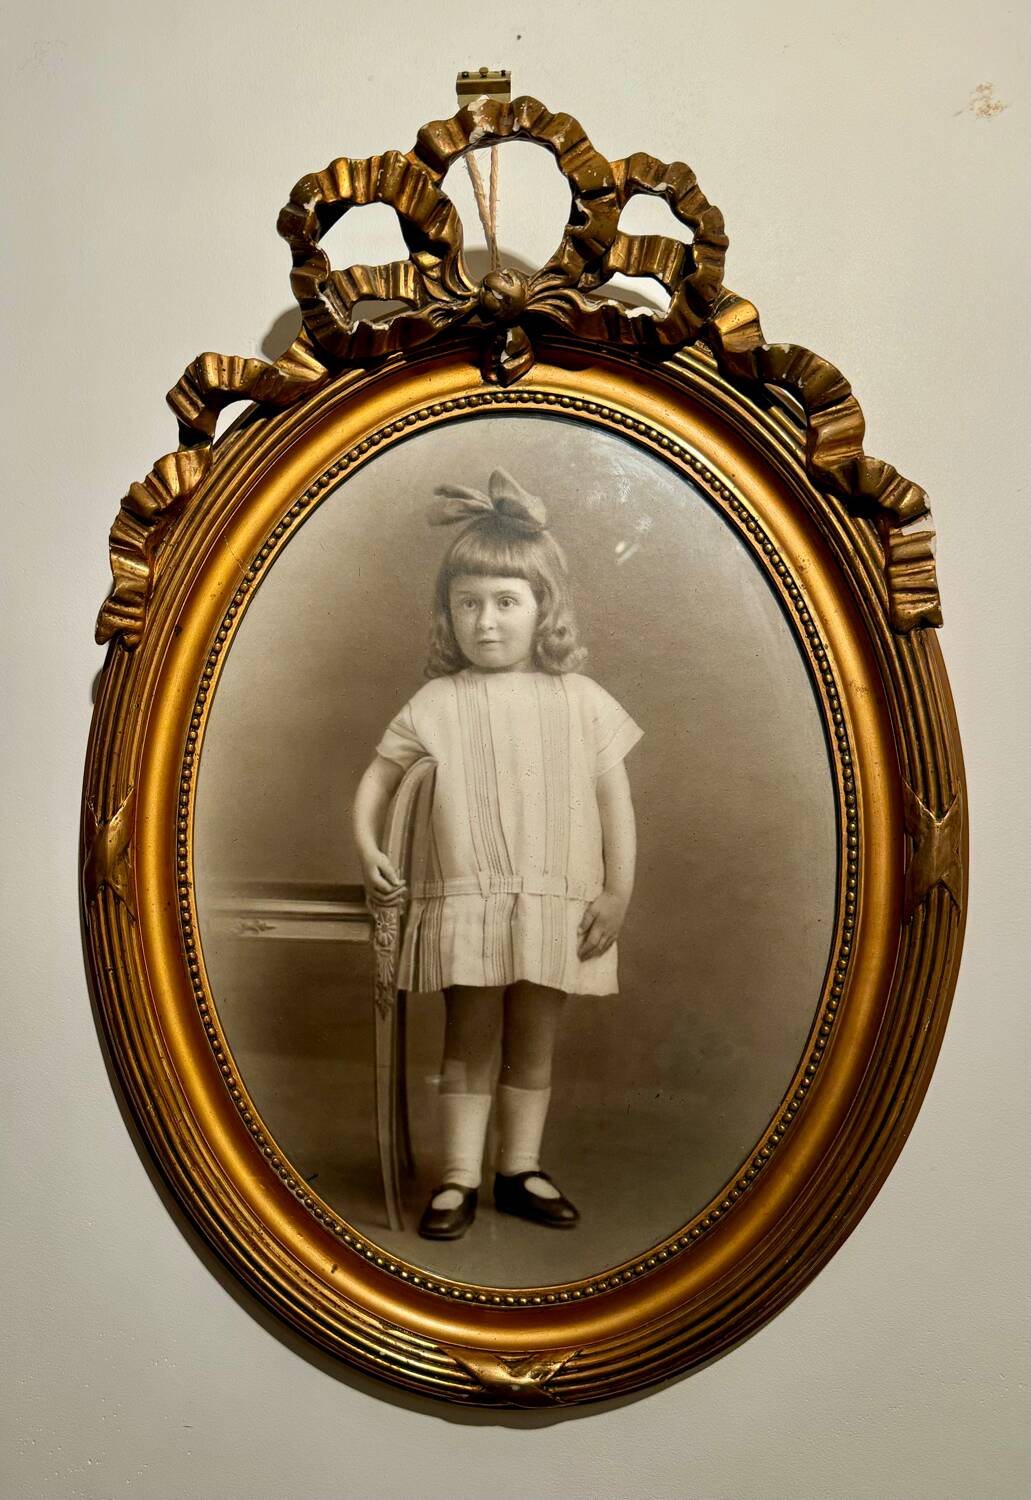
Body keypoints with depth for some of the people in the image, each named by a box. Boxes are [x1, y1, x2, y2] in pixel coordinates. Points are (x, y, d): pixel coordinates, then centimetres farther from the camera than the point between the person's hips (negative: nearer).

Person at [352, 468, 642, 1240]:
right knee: (470, 1037, 6)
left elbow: (615, 797, 2)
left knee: (534, 1041, 12)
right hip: (466, 902, -1)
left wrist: (617, 892, -3)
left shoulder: (581, 700, 1)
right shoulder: (437, 703, 1)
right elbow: (380, 773, 8)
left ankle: (521, 1169, 27)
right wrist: (367, 845, -8)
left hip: (557, 907, 1)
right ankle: (460, 1177, 17)